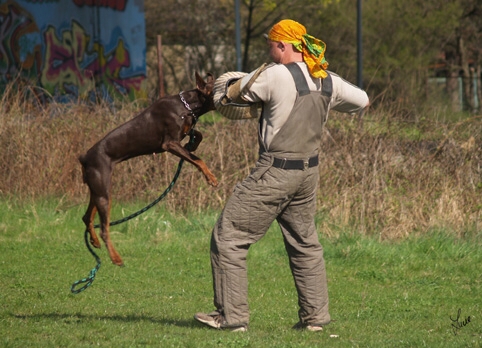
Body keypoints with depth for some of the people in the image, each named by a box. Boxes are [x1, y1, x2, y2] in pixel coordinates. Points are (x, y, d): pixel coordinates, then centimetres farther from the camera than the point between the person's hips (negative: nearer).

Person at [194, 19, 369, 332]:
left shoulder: (276, 75, -16)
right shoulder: (329, 82, 4)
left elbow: (234, 94, -5)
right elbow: (362, 102, 21)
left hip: (275, 173, -7)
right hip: (308, 172, 7)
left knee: (228, 238, 0)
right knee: (305, 244, 21)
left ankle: (232, 316, 0)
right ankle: (315, 316, 23)